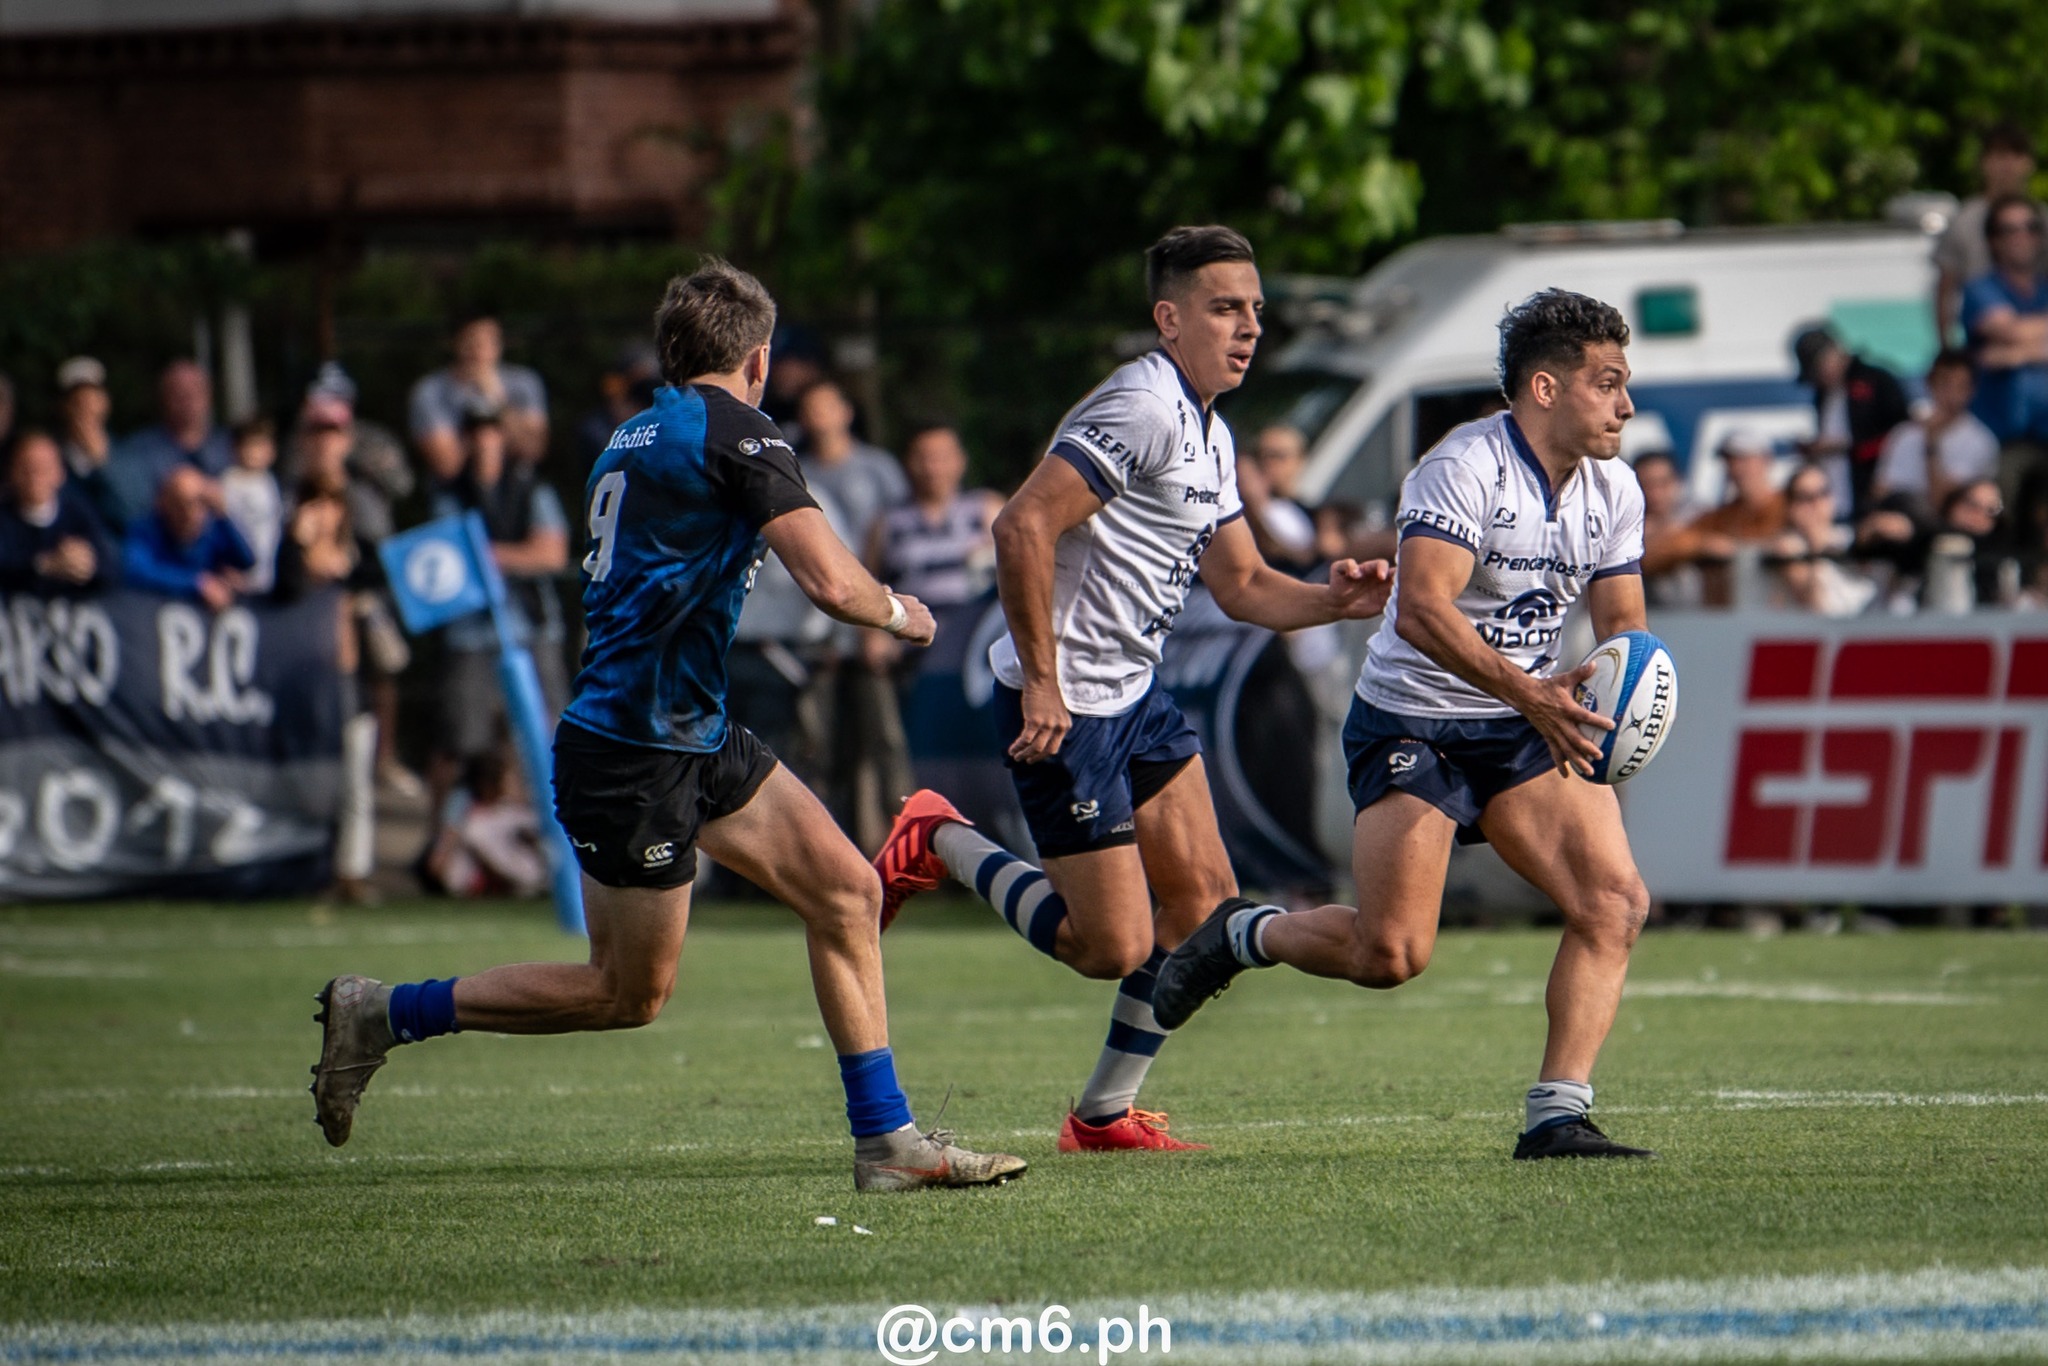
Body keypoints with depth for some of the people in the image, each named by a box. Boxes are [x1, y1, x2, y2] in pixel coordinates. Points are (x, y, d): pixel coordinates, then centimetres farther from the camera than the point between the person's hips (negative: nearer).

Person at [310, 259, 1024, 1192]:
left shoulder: (637, 435, 14)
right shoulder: (733, 432, -14)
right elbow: (832, 582, -22)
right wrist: (897, 613, -1)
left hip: (694, 732, 10)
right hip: (634, 749, -10)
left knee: (846, 892, 5)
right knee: (630, 993, 0)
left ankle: (885, 1138, 6)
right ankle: (384, 1015, 10)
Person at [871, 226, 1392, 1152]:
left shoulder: (1208, 436, 13)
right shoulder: (1143, 410, -19)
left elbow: (1241, 584, 17)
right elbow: (1022, 528, -26)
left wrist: (1331, 600, -3)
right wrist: (1041, 681, -26)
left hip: (1134, 693, 10)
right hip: (1061, 707, -10)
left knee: (1204, 898, 5)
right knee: (1114, 946, -7)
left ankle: (1105, 1113, 16)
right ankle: (939, 844, 12)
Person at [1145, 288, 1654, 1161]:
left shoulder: (1612, 490, 4)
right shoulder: (1466, 468, -20)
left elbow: (1623, 627, 9)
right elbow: (1422, 607, -32)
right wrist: (1527, 693, -42)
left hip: (1525, 727, 7)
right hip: (1412, 723, -7)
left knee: (1615, 901, -12)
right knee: (1390, 952, -13)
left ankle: (1558, 1114, -9)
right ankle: (1241, 936, 16)